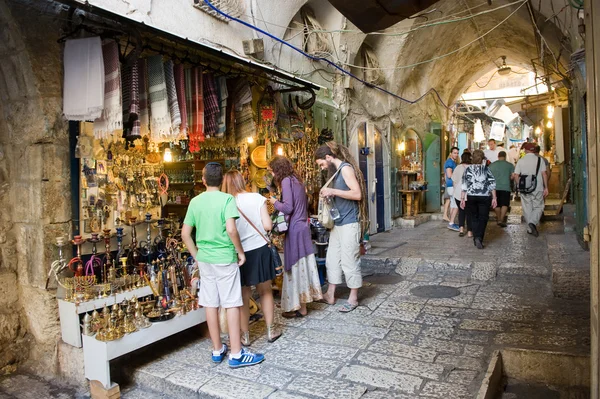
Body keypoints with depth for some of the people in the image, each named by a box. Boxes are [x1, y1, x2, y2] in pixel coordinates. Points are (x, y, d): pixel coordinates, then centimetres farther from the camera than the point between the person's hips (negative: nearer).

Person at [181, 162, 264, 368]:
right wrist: (240, 251, -9)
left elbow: (185, 234, 5)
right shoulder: (227, 199, -10)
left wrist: (197, 256, 14)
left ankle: (217, 350, 24)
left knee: (210, 304, 11)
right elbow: (231, 229, -22)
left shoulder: (195, 202, 4)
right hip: (225, 258, -5)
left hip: (204, 259, 5)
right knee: (232, 304, 2)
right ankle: (236, 354, 9)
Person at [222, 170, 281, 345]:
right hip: (260, 249, 1)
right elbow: (268, 225, -6)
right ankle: (270, 331, 26)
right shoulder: (257, 197, -5)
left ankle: (245, 335, 23)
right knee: (265, 292, 17)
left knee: (244, 296, 12)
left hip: (241, 253, -1)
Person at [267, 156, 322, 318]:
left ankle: (298, 307, 7)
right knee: (303, 265, 11)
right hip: (303, 227, 9)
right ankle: (302, 304, 20)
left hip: (294, 229, -9)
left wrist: (275, 202, -1)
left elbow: (288, 208, -18)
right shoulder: (297, 181, 15)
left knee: (295, 267, -1)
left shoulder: (286, 181, -11)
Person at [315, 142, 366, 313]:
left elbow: (357, 194, -20)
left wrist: (333, 191, -19)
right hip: (337, 223, 9)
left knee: (349, 260, 0)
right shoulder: (335, 171, 15)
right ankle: (330, 294, 23)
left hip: (349, 223, -9)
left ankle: (353, 298, 13)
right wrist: (329, 193, 8)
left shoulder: (346, 168, -11)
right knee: (332, 258, 12)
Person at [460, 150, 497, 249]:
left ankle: (476, 238, 9)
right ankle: (479, 238, -14)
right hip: (484, 197, 0)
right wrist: (494, 198, 4)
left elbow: (464, 185, -3)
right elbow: (492, 183, -1)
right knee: (483, 218, 3)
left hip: (471, 197, 0)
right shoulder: (486, 169, 2)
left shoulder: (468, 169, 1)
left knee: (473, 218, 14)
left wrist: (462, 198, -1)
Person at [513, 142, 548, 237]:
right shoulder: (539, 160, 1)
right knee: (538, 207, 7)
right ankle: (533, 222, -17)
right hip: (537, 188, -1)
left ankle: (530, 228, 15)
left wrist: (519, 186, 12)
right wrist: (546, 187, 0)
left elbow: (516, 176, -1)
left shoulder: (521, 161, 3)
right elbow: (544, 174, -4)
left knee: (527, 208, 10)